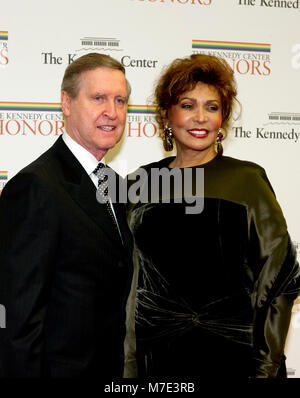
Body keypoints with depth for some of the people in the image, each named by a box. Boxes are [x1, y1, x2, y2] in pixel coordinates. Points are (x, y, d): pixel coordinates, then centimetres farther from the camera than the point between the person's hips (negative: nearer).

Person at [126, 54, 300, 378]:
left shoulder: (247, 180, -1)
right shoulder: (139, 185, 6)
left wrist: (265, 364, -7)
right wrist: (128, 363, 6)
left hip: (235, 351, -2)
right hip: (157, 357, 2)